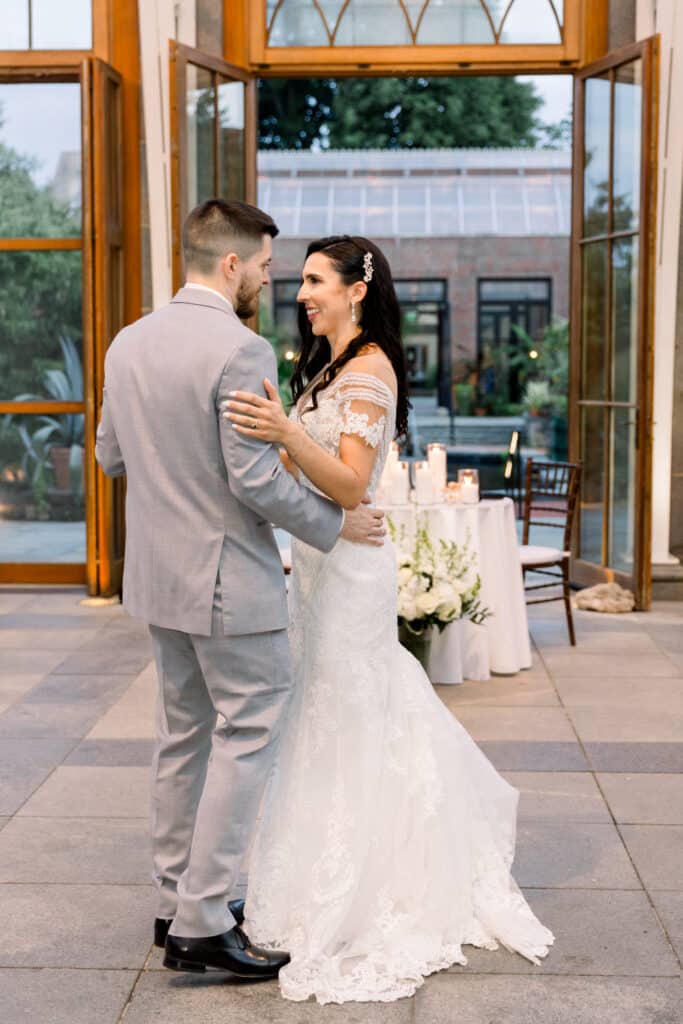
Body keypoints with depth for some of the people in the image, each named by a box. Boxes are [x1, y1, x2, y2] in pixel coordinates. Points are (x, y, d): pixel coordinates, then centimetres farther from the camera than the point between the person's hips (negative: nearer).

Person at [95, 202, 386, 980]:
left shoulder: (128, 343, 6)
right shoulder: (240, 351, -19)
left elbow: (110, 455, 13)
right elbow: (256, 480, -21)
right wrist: (334, 524, -9)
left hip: (159, 574, 9)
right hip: (227, 581, -8)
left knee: (183, 735, 18)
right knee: (247, 738, 1)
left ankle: (176, 902, 28)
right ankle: (202, 924, 5)